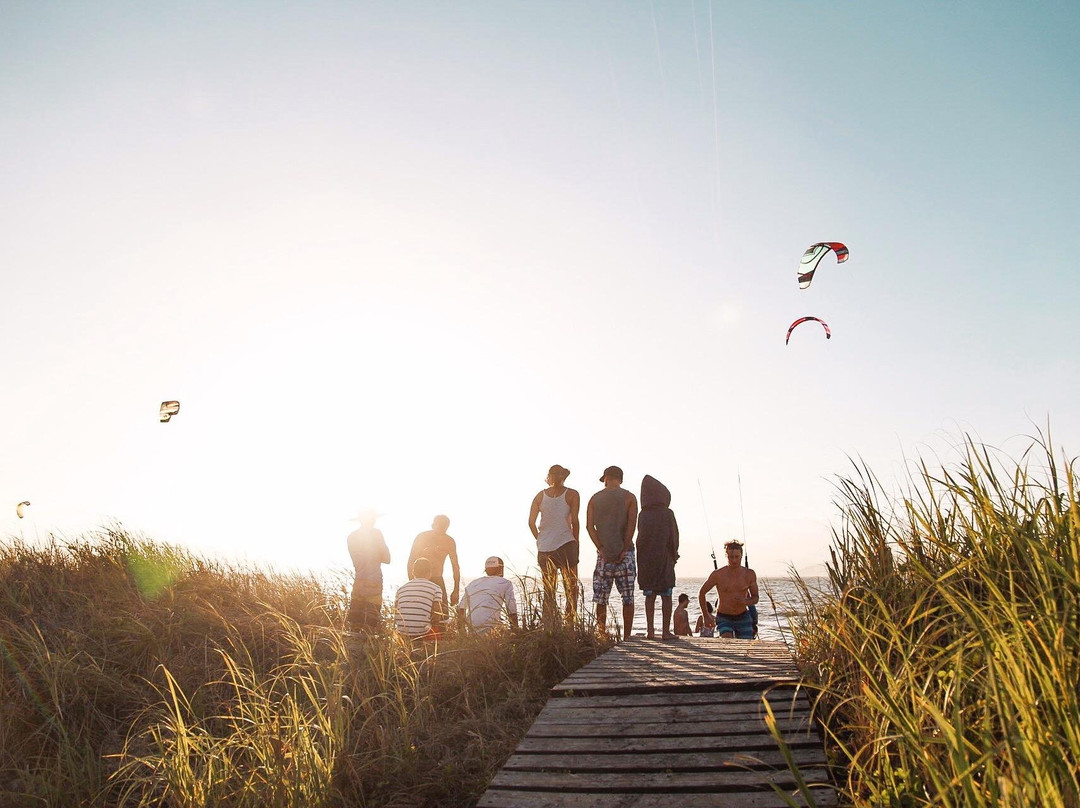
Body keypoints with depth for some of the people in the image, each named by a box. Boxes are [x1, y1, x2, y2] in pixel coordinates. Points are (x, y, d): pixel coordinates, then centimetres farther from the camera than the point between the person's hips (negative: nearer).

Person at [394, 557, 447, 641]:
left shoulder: (401, 588, 10)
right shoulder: (436, 588, -1)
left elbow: (395, 615, 9)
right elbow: (436, 618, -6)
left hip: (402, 635, 4)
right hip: (423, 634, -4)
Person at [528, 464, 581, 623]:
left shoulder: (540, 495, 7)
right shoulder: (572, 494, 0)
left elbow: (531, 523, 1)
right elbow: (574, 521, -7)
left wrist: (540, 540, 12)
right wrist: (576, 542, 4)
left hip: (544, 549, 3)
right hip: (565, 544, -3)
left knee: (548, 590, 13)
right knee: (571, 588, 5)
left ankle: (547, 624, 10)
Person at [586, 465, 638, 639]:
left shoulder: (595, 498, 7)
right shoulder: (629, 497, 1)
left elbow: (589, 526, -3)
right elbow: (632, 525, -10)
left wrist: (601, 549, -4)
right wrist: (624, 549, -8)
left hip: (603, 553, 1)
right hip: (624, 553, -1)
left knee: (601, 598, 6)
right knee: (628, 597, 5)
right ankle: (626, 636, 5)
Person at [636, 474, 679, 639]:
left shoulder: (642, 515, -1)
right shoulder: (667, 514, -8)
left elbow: (640, 538, 2)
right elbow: (674, 537, -4)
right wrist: (674, 554, 9)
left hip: (646, 560, 3)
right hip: (664, 558, -2)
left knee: (650, 596, 8)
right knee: (666, 596, 5)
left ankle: (650, 630, 6)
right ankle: (666, 631, 6)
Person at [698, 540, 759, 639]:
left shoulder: (749, 574, -4)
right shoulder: (718, 574, -12)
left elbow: (755, 598, 6)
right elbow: (701, 593, 2)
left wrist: (745, 601, -17)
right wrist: (705, 616, 5)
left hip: (743, 618, 3)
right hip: (724, 618, -3)